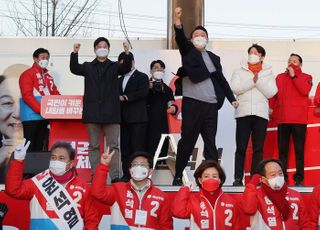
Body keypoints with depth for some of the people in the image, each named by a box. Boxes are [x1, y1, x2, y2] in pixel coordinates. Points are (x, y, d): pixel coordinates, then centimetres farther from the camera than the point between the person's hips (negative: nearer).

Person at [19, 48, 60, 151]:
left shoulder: (48, 76, 20)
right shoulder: (28, 74, -5)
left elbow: (55, 94, 19)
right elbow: (27, 95, -15)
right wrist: (40, 109, -22)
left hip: (45, 116, 7)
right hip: (32, 116, -7)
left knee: (40, 146, 10)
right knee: (30, 146, -7)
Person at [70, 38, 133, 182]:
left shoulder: (114, 66, 11)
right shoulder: (88, 67, 13)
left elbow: (126, 67, -8)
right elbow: (74, 69, -4)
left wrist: (127, 54, -27)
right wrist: (74, 54, -21)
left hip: (111, 112, -1)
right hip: (93, 112, 1)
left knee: (113, 145, -1)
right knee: (94, 146, 5)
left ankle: (115, 176, 0)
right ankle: (95, 176, 10)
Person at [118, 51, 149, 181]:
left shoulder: (142, 77, 3)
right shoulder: (120, 80, 23)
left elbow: (143, 92, -13)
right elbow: (118, 95, 20)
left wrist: (126, 97, -13)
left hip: (137, 118, -6)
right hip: (124, 119, 6)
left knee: (137, 147, -8)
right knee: (125, 148, 5)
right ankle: (126, 174, 8)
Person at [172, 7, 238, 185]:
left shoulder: (214, 57, 19)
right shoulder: (188, 51, 8)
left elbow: (222, 79, 20)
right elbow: (180, 39, -12)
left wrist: (232, 98, 10)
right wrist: (178, 24, -30)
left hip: (211, 105, 4)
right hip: (192, 104, -4)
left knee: (211, 143, 5)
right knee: (187, 141, -2)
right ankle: (178, 176, 6)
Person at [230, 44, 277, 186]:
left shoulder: (268, 73, 13)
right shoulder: (240, 71, 11)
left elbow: (271, 93, 0)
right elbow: (235, 88, -5)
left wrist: (258, 80, -8)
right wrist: (252, 81, -11)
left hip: (261, 114, 1)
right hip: (243, 113, -1)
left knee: (258, 148, 1)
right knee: (241, 148, -4)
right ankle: (238, 178, -2)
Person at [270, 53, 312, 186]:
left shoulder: (306, 77, 11)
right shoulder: (280, 77, 18)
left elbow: (305, 90, -9)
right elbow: (273, 95, 11)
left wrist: (293, 75, -7)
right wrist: (271, 108, -2)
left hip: (299, 119, -2)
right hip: (282, 118, 2)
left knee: (299, 149, -3)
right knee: (282, 149, 2)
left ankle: (299, 178, -1)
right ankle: (282, 177, 5)